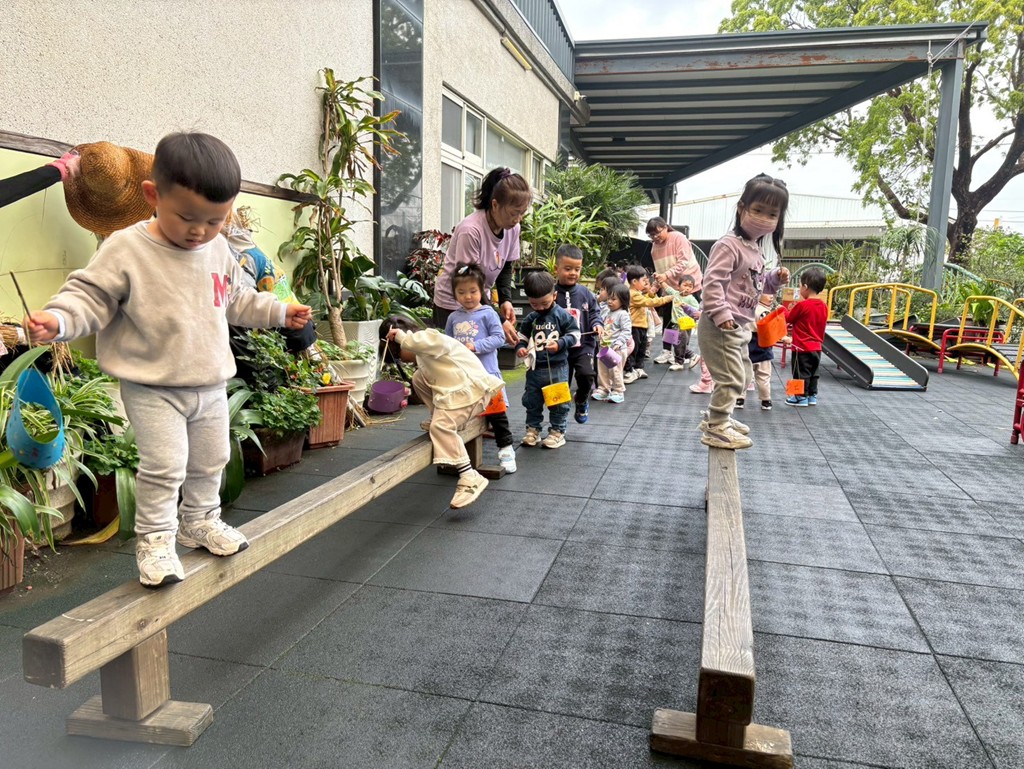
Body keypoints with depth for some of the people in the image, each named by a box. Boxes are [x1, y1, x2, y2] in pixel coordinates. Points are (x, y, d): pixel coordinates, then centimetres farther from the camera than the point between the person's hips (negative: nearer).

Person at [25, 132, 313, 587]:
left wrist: (279, 312, 20)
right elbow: (90, 296, -15)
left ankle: (200, 521, 38)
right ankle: (154, 540, 10)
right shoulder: (126, 250, -15)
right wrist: (58, 319, -34)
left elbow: (236, 300, 18)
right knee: (163, 466, -9)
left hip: (211, 384, 6)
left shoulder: (218, 250, 3)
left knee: (210, 462, 18)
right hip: (152, 388, -6)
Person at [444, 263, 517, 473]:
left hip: (486, 373, -4)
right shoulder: (453, 317, 10)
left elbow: (499, 338, -9)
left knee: (496, 412, 0)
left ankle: (506, 448, 10)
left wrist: (475, 346, -17)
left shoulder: (487, 313, -4)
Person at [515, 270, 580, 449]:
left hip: (557, 367, -4)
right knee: (531, 401, 11)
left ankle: (557, 432, 15)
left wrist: (560, 344, -19)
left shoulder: (562, 315, -6)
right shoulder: (530, 319, 4)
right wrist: (520, 347, -8)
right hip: (535, 367, 4)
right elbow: (522, 336, 13)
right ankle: (532, 430, 25)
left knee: (558, 401, 3)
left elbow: (574, 334, -4)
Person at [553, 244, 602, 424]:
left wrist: (597, 324, -8)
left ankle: (581, 400, 14)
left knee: (586, 375, -20)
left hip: (583, 346, 1)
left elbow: (594, 312, 10)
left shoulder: (585, 293, 1)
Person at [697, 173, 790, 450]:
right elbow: (712, 282, -25)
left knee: (742, 376, 20)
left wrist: (775, 278, 7)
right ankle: (716, 429, 5)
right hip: (720, 326, -10)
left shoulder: (755, 250, 13)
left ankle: (719, 418, 35)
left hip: (739, 326, 11)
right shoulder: (728, 245, -17)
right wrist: (722, 315, -31)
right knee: (731, 378, -7)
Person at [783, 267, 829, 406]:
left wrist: (784, 309, 13)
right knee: (813, 373, 16)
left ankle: (801, 397, 8)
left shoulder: (802, 305, -18)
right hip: (817, 347, 7)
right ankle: (812, 396, 23)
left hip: (802, 348, -7)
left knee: (801, 373, 2)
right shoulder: (823, 306, 3)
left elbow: (788, 318, -3)